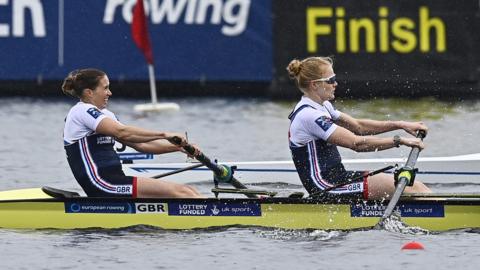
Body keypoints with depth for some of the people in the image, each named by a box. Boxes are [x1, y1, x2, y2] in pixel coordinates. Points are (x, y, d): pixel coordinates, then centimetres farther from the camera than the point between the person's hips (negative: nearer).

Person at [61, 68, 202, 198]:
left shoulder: (104, 114, 22)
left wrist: (177, 146, 4)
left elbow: (139, 144, 16)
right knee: (179, 192, -18)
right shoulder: (82, 111, -8)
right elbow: (122, 132, -22)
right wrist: (164, 134, -21)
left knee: (188, 191, -4)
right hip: (101, 185, -9)